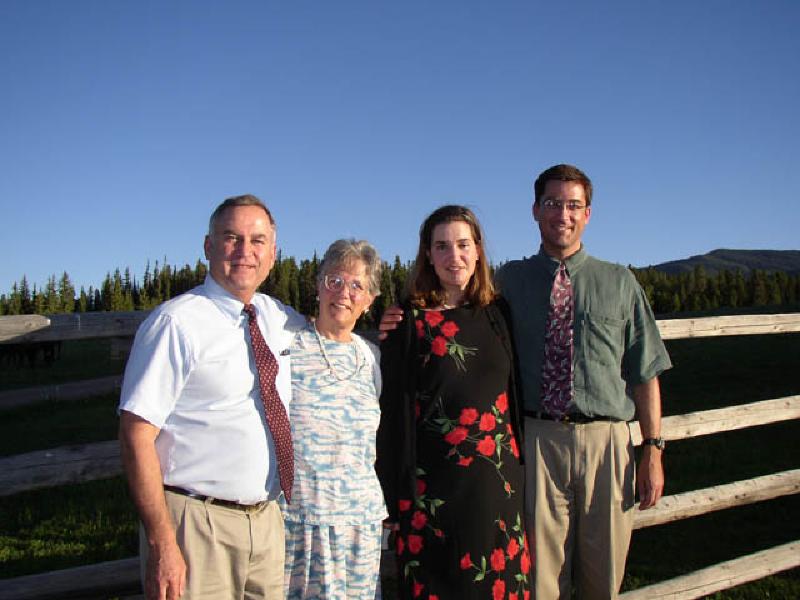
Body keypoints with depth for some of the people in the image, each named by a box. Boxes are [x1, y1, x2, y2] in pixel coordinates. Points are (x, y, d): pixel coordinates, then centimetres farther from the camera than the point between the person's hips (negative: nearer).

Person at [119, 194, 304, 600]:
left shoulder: (281, 319, 5)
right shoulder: (178, 322, -13)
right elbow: (136, 435, -15)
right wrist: (162, 544, -19)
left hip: (267, 521, 6)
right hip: (198, 525, -6)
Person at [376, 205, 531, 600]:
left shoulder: (496, 314, 7)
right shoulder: (409, 322, -5)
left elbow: (515, 395, 11)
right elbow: (392, 410, -5)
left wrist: (518, 470, 8)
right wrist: (396, 495, -7)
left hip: (498, 480, 4)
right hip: (433, 484, -3)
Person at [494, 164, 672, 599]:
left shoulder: (619, 283, 7)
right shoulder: (510, 279, 6)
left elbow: (645, 372, 6)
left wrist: (653, 449, 1)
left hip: (606, 440, 1)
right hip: (536, 440, -1)